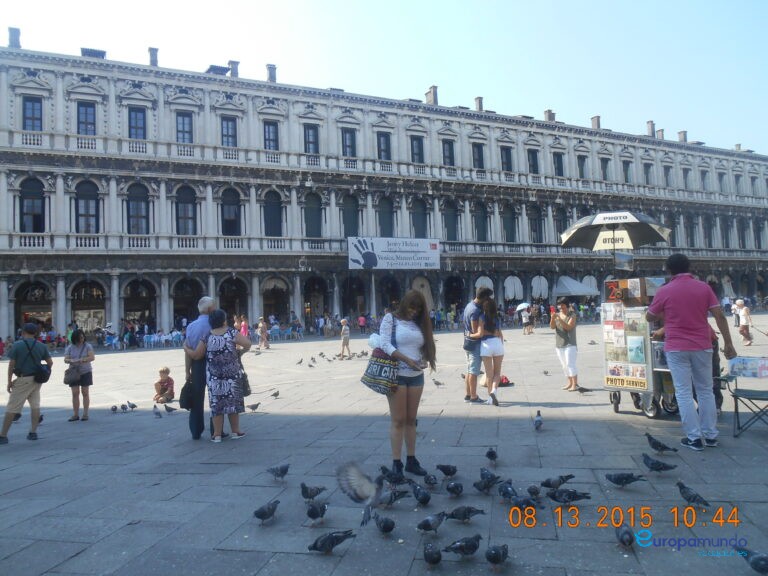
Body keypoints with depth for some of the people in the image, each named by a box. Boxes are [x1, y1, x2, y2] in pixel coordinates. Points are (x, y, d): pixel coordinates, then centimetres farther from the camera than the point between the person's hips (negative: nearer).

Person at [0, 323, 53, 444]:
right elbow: (50, 362, 5)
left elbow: (11, 364, -8)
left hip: (22, 380, -4)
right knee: (35, 405, 11)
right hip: (37, 379, 4)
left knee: (11, 408, 1)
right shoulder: (42, 346, 3)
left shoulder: (17, 345, -7)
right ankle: (33, 432, 13)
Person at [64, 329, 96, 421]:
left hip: (86, 372, -2)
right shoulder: (70, 347, 3)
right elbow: (65, 360, -2)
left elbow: (92, 357, -13)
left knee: (85, 393, 3)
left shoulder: (87, 346, -3)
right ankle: (75, 414, 8)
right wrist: (71, 361, -24)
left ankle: (85, 413, 10)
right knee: (75, 393, 1)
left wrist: (81, 360, -27)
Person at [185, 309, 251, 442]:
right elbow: (247, 343, -16)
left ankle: (217, 434, 10)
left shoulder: (206, 337, -4)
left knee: (217, 404, 7)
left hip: (214, 376, 1)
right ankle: (235, 431, 18)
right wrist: (240, 351, 3)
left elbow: (196, 355, -1)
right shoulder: (232, 333, -7)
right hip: (232, 374, -1)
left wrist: (186, 348, 16)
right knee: (233, 401, 11)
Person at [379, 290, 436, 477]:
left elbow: (424, 347, 14)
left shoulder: (419, 323, 12)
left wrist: (424, 360, -8)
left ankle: (411, 461, 19)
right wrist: (407, 360, -21)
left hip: (416, 376, 5)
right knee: (398, 420, -1)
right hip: (397, 375, -5)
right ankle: (396, 463, 7)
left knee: (411, 419, 11)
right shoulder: (390, 319, -3)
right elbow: (385, 345, -13)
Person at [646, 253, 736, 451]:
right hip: (702, 346, 3)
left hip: (676, 348, -3)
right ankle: (710, 435, 18)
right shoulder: (704, 287, 1)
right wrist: (728, 343, 2)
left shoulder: (664, 291, -5)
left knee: (684, 393, 2)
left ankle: (694, 438, 2)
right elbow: (720, 316, -3)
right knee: (706, 391, 14)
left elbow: (649, 317, 5)